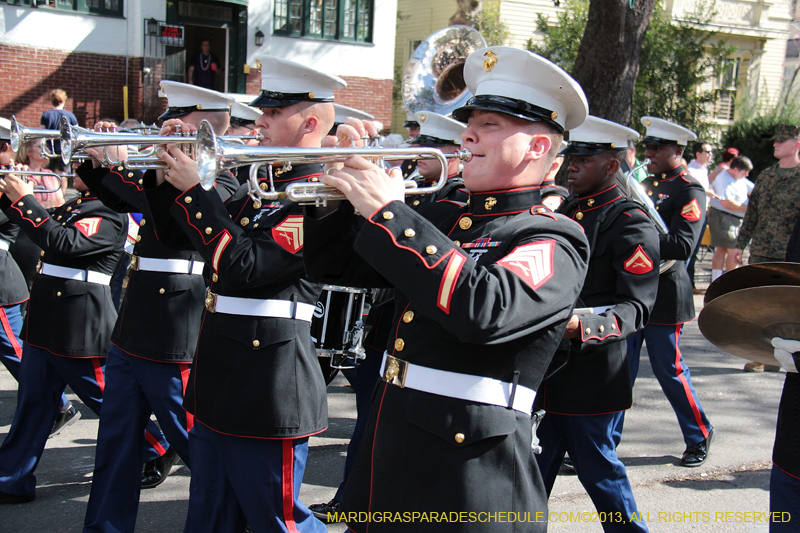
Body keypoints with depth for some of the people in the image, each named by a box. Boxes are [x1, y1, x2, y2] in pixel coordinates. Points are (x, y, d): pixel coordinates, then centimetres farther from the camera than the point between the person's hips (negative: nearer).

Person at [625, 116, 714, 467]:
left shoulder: (690, 192, -10)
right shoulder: (645, 184, 13)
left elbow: (683, 245, -22)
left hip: (664, 295, -7)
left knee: (668, 369, 4)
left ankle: (699, 435, 26)